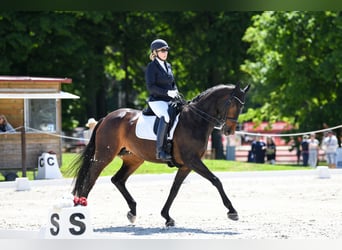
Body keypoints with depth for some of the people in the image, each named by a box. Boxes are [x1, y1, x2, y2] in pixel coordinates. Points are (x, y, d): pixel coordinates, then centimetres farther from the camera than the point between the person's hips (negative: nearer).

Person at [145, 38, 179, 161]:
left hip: (169, 101, 8)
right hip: (156, 101, -8)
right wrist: (167, 92, -20)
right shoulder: (152, 66, -4)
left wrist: (176, 93, 4)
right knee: (166, 116, -35)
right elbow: (150, 87, -13)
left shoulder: (168, 66, 18)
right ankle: (160, 150, -36)